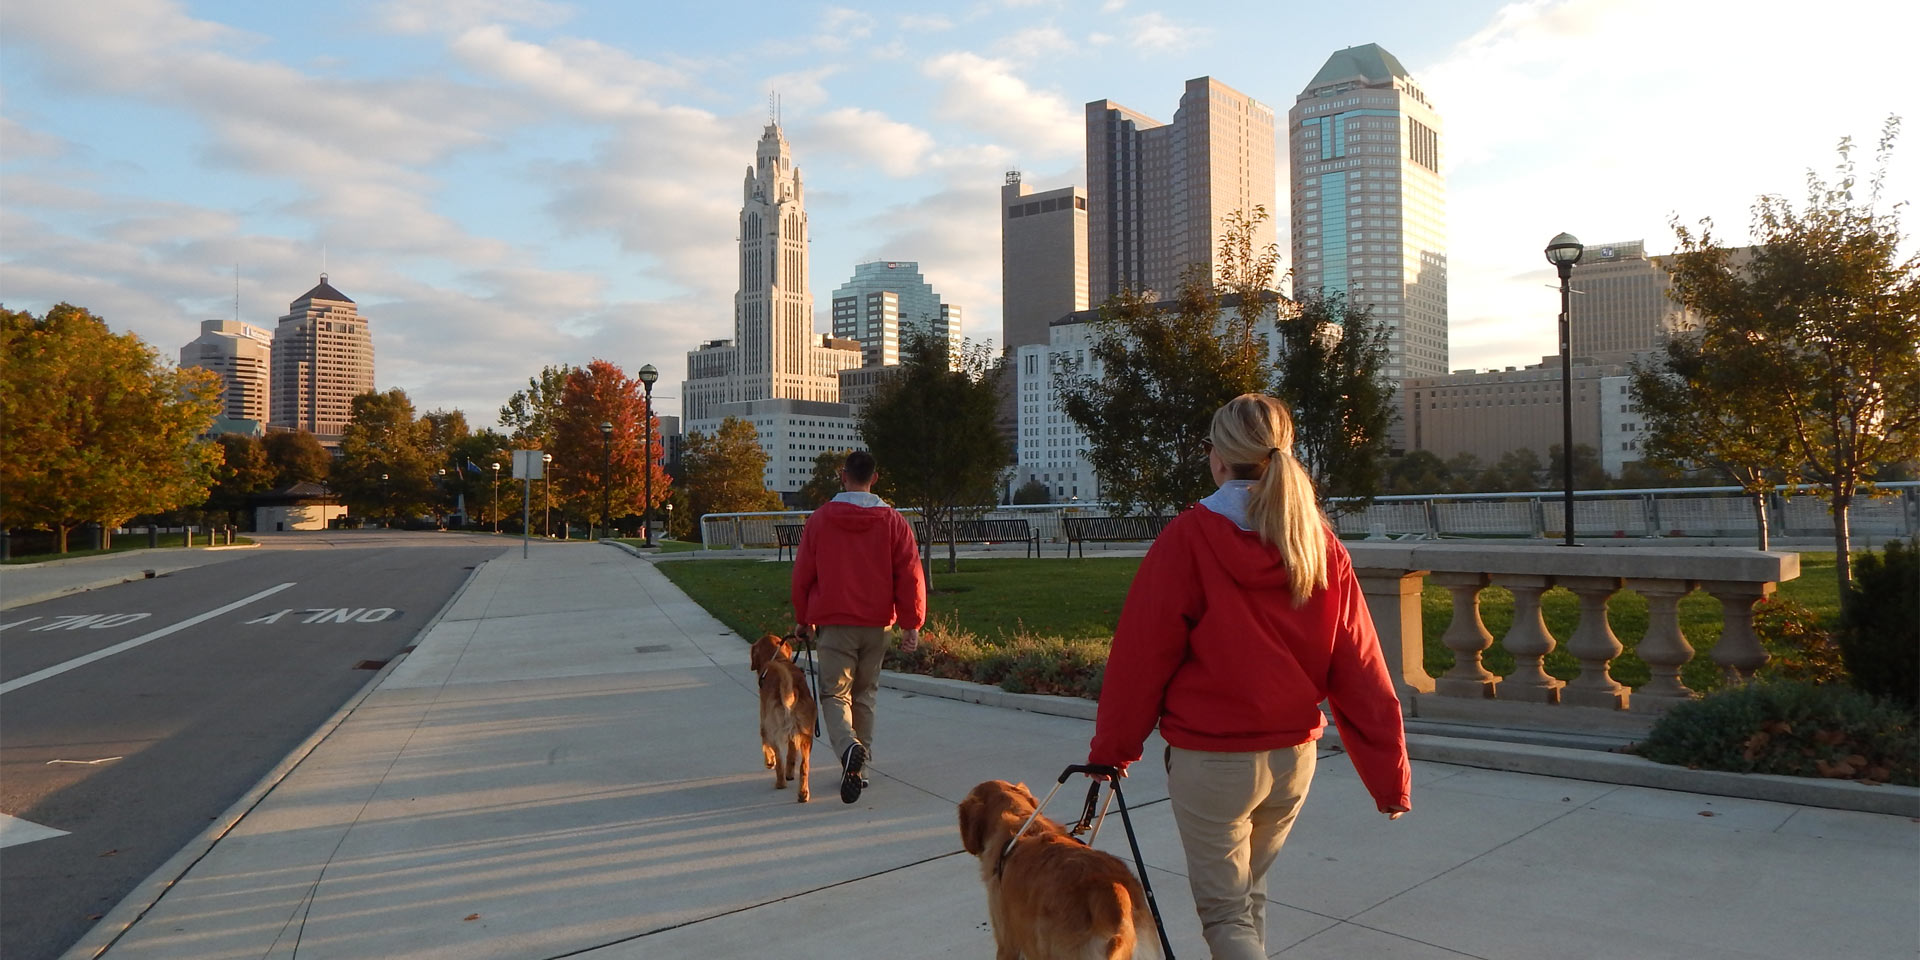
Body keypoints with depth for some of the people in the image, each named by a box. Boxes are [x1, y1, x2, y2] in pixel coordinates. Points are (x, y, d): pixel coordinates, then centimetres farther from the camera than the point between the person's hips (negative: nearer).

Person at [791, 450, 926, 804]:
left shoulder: (821, 518, -2)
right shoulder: (892, 521, 0)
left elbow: (802, 573, 3)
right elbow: (910, 575, -3)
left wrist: (802, 618, 15)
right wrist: (911, 624, 1)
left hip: (833, 622, -2)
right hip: (877, 623, 2)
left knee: (835, 694, 0)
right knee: (864, 694, 16)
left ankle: (849, 747, -28)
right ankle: (858, 768, 18)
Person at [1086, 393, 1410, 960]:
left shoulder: (1189, 538, -15)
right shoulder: (1323, 548, -2)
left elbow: (1142, 653, -12)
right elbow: (1362, 674, -1)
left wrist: (1112, 747, -1)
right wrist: (1390, 776, 4)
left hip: (1210, 759, -5)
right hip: (1293, 758, 5)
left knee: (1225, 914, 9)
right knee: (1248, 895, 25)